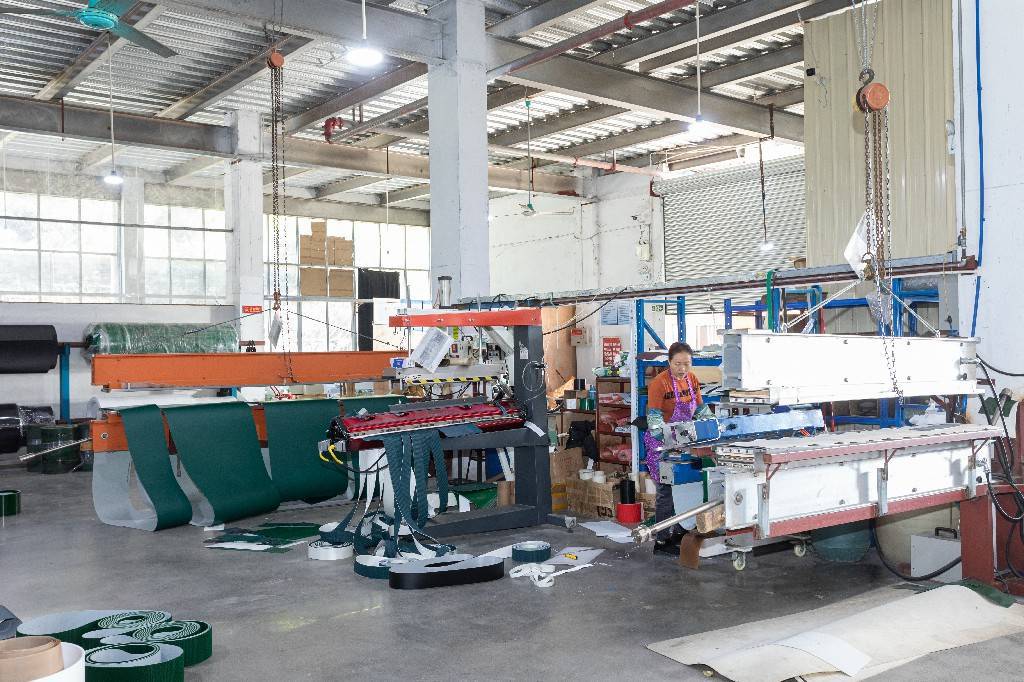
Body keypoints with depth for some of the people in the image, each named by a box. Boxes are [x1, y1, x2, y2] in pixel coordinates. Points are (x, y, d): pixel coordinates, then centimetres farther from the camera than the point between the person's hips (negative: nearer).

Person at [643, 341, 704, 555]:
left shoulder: (692, 379, 3)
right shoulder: (659, 383, -19)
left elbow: (699, 409, 12)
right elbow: (654, 417, -21)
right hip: (663, 442, -7)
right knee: (666, 490, -5)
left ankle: (680, 531, 25)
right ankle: (662, 540, 2)